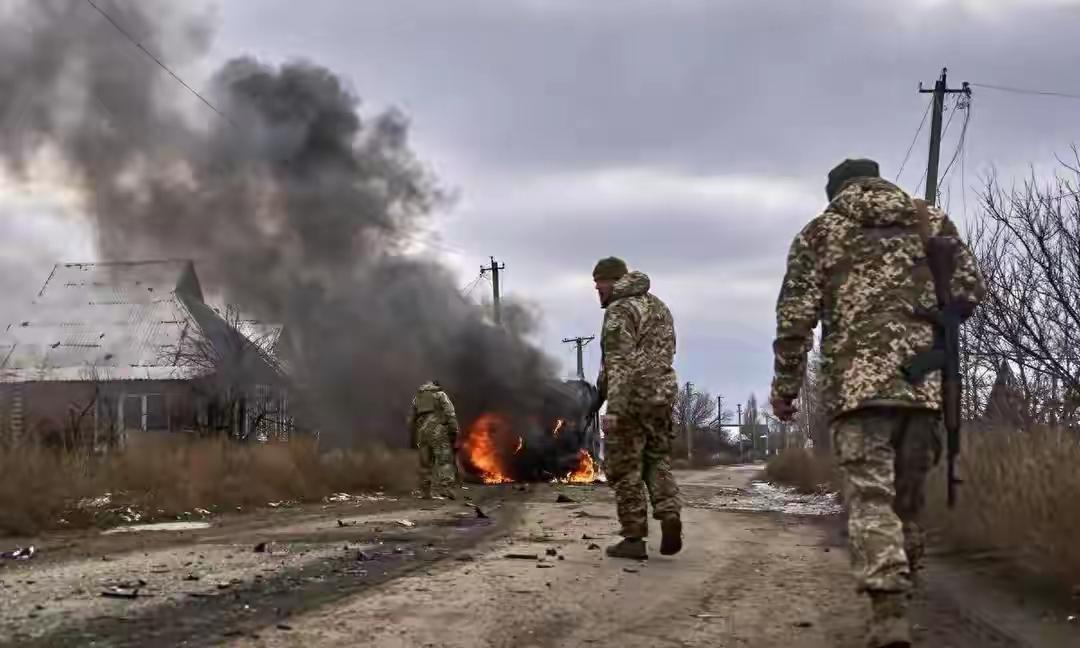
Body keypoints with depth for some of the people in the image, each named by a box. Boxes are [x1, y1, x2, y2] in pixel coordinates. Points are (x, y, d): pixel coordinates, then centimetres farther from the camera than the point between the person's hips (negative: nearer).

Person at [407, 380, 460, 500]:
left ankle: (425, 492, 9)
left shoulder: (417, 398, 23)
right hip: (438, 430, -5)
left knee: (425, 463, 11)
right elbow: (450, 413, -5)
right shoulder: (440, 394, 9)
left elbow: (411, 420, 22)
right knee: (445, 459, -10)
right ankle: (445, 487, -27)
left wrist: (413, 437, 26)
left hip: (422, 431, 5)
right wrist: (454, 432, -7)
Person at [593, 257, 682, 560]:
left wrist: (613, 409, -23)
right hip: (662, 395, 7)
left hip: (631, 399, -7)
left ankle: (634, 539, 4)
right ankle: (670, 516, -6)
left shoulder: (619, 311, -11)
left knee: (625, 469, 1)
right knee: (657, 461, 16)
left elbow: (619, 364, -20)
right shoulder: (659, 306, 16)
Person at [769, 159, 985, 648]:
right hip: (926, 380, 3)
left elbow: (796, 314, 3)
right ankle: (897, 593, 28)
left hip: (858, 381, -3)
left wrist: (785, 384, 9)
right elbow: (971, 291, 11)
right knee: (907, 497, 16)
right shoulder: (934, 221, 17)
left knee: (870, 497, -7)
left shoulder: (820, 231, 11)